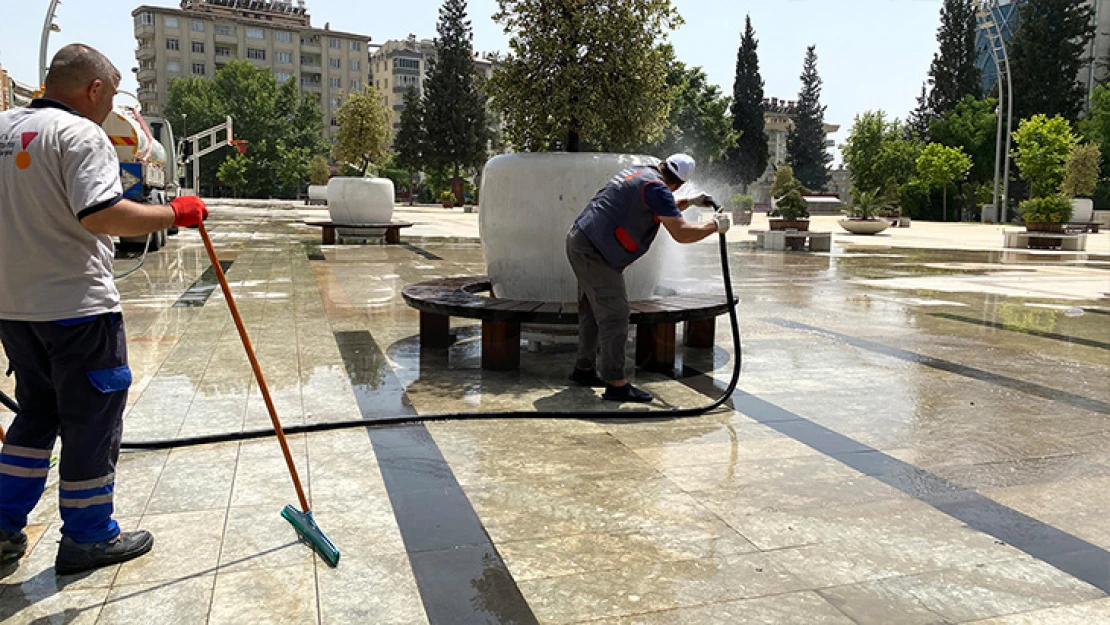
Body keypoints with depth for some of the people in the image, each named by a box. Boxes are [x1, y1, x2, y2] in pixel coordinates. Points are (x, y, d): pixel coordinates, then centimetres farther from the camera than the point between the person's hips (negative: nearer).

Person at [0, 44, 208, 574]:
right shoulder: (80, 135, -14)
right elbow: (100, 213, -27)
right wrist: (175, 214, -17)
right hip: (76, 306, -8)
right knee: (93, 418, 4)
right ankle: (87, 538, 16)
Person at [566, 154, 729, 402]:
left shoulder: (637, 173, 15)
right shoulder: (656, 188, -15)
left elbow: (662, 209, 35)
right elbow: (682, 233, -18)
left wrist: (690, 202, 31)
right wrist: (715, 225, -4)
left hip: (579, 240, 10)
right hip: (593, 251, -10)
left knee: (592, 310, 19)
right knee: (614, 315, -8)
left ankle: (584, 369, 30)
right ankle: (616, 384, -6)